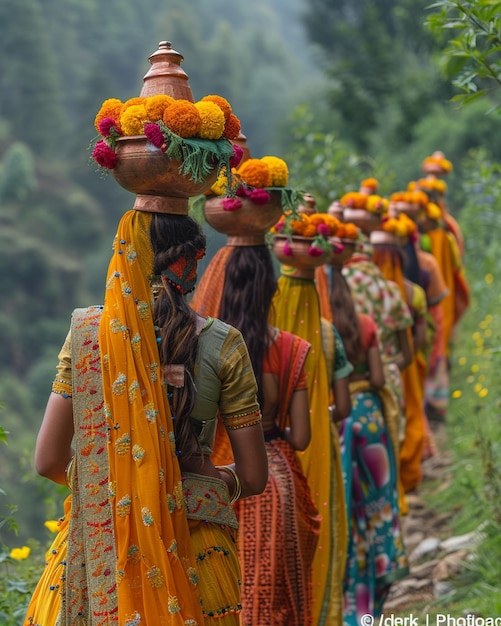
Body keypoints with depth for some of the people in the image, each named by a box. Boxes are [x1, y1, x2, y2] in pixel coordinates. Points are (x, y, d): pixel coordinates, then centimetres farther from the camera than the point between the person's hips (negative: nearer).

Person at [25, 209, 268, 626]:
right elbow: (253, 478, -2)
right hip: (195, 554, 0)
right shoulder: (222, 344, -5)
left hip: (96, 542, 1)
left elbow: (49, 461, -3)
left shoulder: (88, 331, -4)